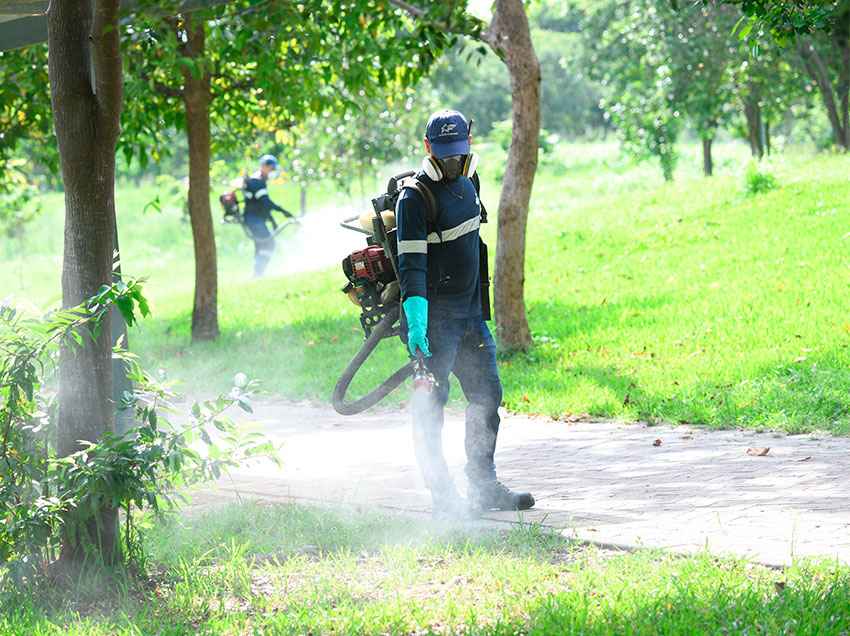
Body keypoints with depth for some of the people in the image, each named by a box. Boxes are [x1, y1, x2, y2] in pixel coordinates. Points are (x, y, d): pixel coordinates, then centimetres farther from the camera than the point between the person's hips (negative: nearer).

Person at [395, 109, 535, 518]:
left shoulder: (466, 185, 12)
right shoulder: (415, 196, -14)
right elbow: (411, 262, -23)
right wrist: (416, 319, -33)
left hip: (470, 312, 8)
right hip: (434, 314, -8)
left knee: (487, 395, 10)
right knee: (432, 400, -6)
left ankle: (485, 487, 19)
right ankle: (443, 496, -3)